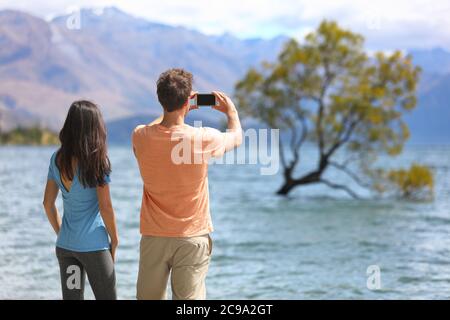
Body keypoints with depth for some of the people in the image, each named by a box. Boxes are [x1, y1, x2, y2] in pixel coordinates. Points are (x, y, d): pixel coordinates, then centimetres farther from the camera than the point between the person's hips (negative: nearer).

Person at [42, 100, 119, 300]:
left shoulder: (57, 159, 2)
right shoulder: (97, 160, -13)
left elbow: (48, 203, 7)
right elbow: (105, 207, -12)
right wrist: (114, 239, 0)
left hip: (65, 245, 5)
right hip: (94, 245, -5)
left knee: (71, 297, 11)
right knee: (106, 297, 5)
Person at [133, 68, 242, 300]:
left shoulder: (141, 137, -8)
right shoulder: (203, 139, -15)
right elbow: (237, 137, 9)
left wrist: (174, 109, 26)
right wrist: (232, 112, 28)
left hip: (154, 237, 3)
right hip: (192, 238, -2)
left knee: (148, 297, 11)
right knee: (189, 297, 2)